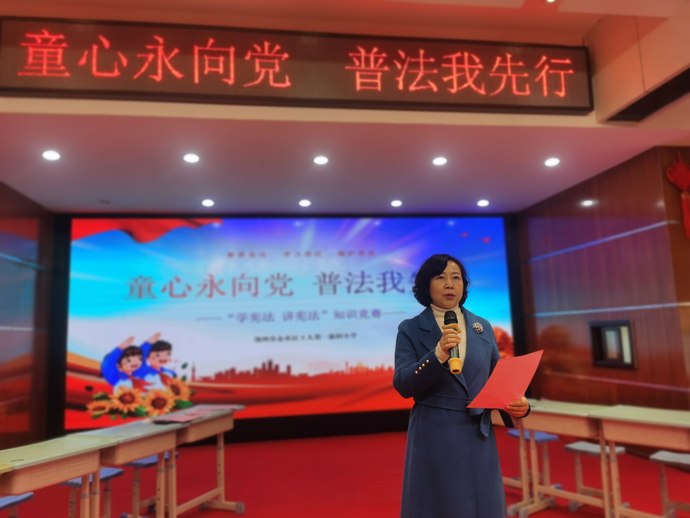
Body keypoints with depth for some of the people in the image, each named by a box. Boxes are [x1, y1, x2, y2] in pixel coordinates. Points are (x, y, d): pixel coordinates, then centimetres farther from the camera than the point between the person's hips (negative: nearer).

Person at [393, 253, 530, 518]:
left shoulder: (482, 327, 8)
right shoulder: (410, 329, -4)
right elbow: (402, 385, -12)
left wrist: (516, 402, -8)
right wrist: (438, 355, -25)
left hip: (480, 436, 4)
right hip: (434, 438, -3)